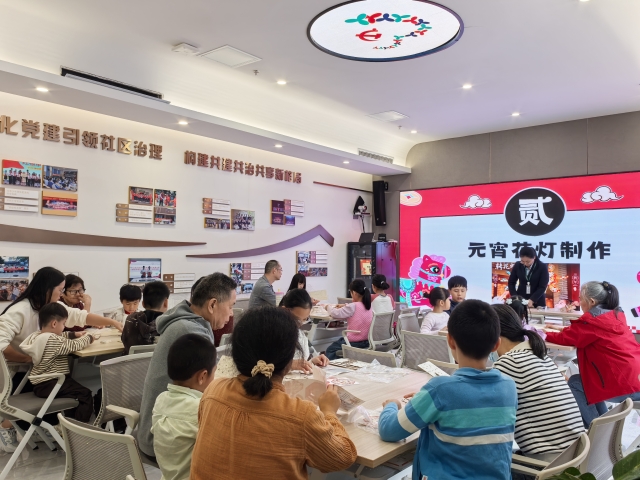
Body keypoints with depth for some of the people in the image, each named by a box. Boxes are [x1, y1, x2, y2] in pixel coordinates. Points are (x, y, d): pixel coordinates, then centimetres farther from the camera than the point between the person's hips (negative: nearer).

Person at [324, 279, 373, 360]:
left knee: (330, 350, 18)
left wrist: (328, 307, 3)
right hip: (367, 341, 7)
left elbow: (335, 313, -15)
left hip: (354, 343, -7)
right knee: (338, 342, 31)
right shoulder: (368, 306, 1)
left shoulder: (353, 306, -21)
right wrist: (345, 306, 20)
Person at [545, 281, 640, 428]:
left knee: (574, 383, 6)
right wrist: (563, 328, 22)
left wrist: (545, 335, 10)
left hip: (626, 384, -9)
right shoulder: (616, 314, 11)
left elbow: (567, 338, -4)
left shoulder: (594, 319, -14)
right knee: (587, 379, 24)